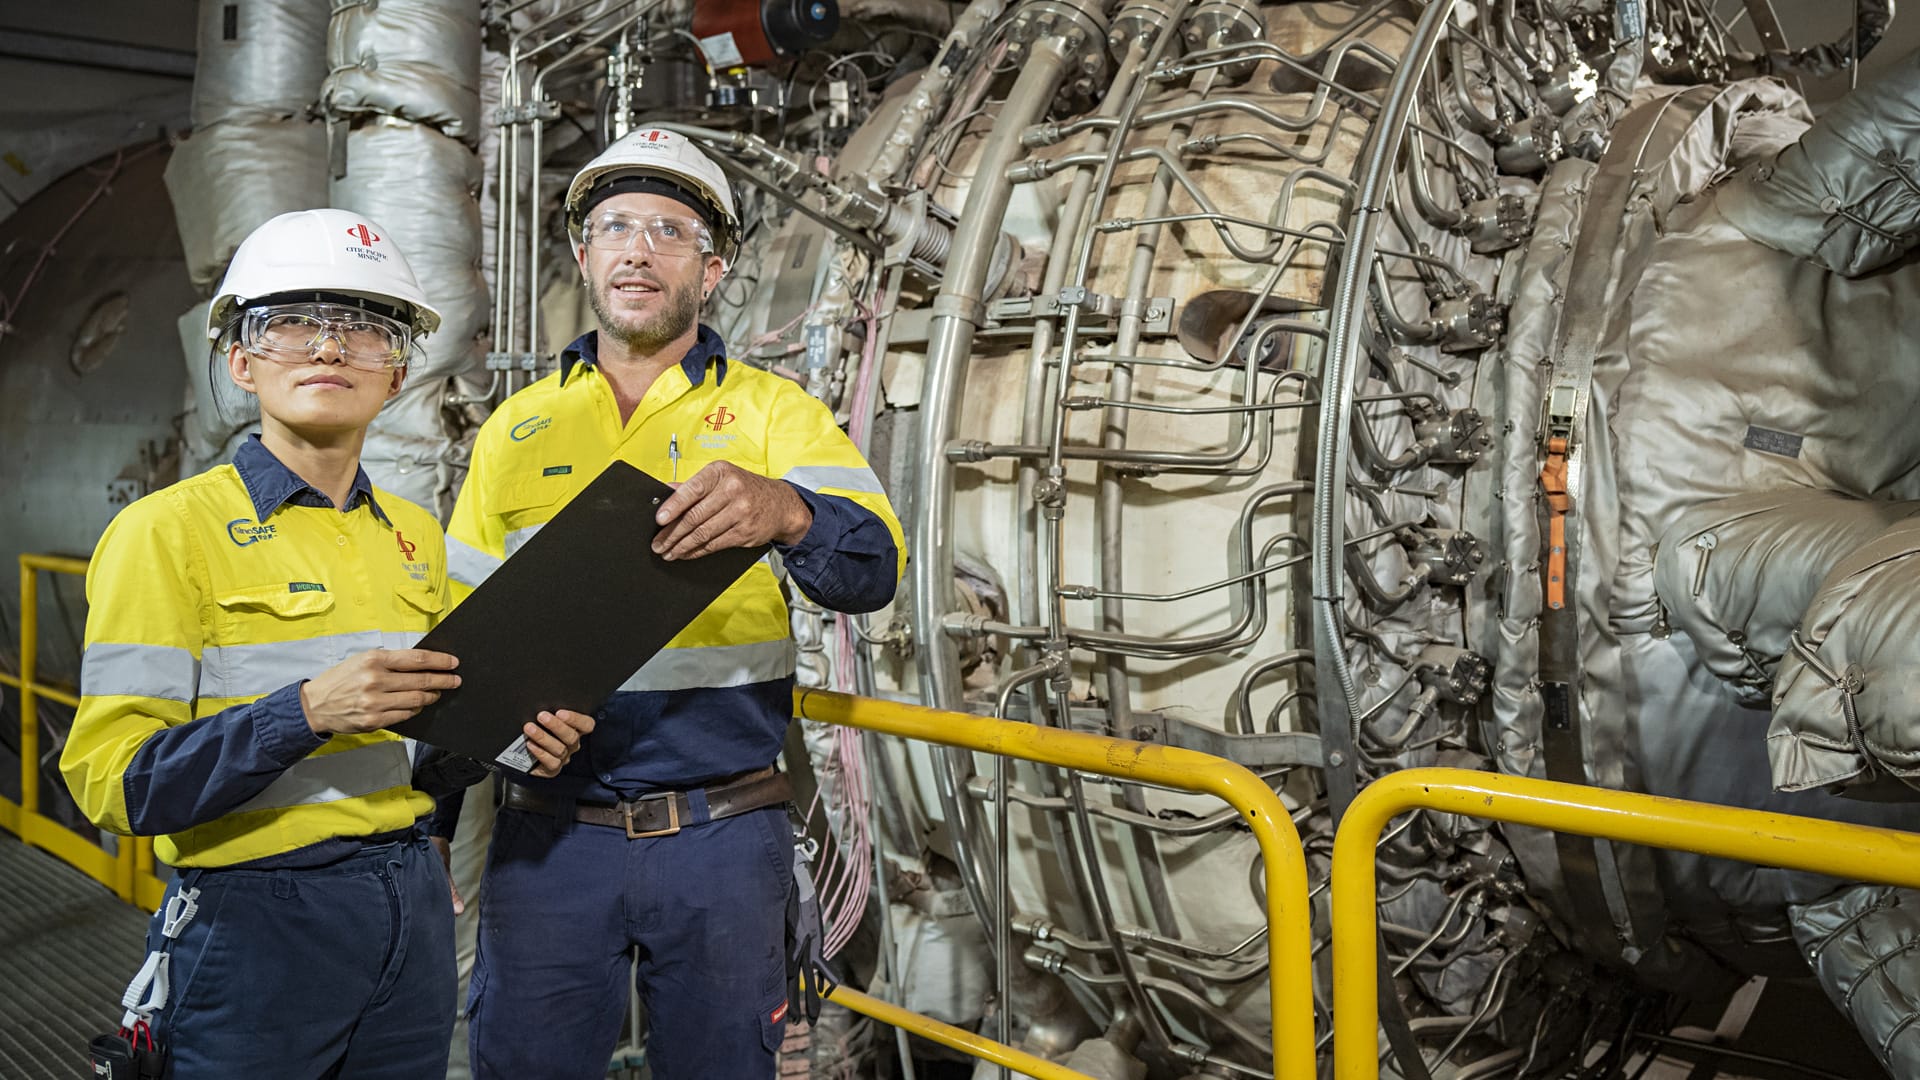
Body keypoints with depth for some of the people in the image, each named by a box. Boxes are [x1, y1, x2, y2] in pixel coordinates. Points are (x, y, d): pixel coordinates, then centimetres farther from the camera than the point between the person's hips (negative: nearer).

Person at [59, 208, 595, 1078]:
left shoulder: (416, 535, 9)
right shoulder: (169, 531, -10)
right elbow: (109, 781, -15)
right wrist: (308, 711, -27)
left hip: (412, 910, 6)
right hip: (255, 926, -5)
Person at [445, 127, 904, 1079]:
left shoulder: (773, 412, 2)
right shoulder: (516, 428, 11)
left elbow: (870, 569, -16)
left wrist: (783, 511, -36)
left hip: (722, 833, -1)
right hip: (550, 832, 2)